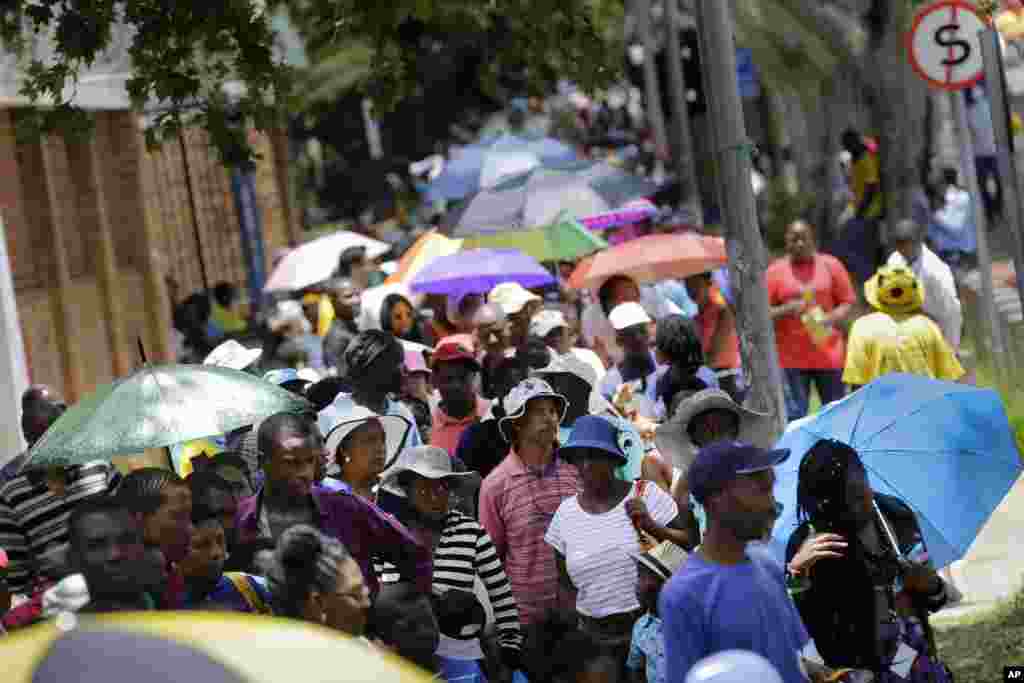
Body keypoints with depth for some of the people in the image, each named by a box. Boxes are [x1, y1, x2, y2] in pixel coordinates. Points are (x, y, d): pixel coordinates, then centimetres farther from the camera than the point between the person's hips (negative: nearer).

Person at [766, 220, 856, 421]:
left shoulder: (831, 265, 6)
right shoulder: (775, 271, 3)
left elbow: (848, 302, 5)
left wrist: (830, 320, -14)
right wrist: (787, 310, -17)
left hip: (828, 354, 1)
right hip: (791, 357, -1)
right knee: (795, 417, -2)